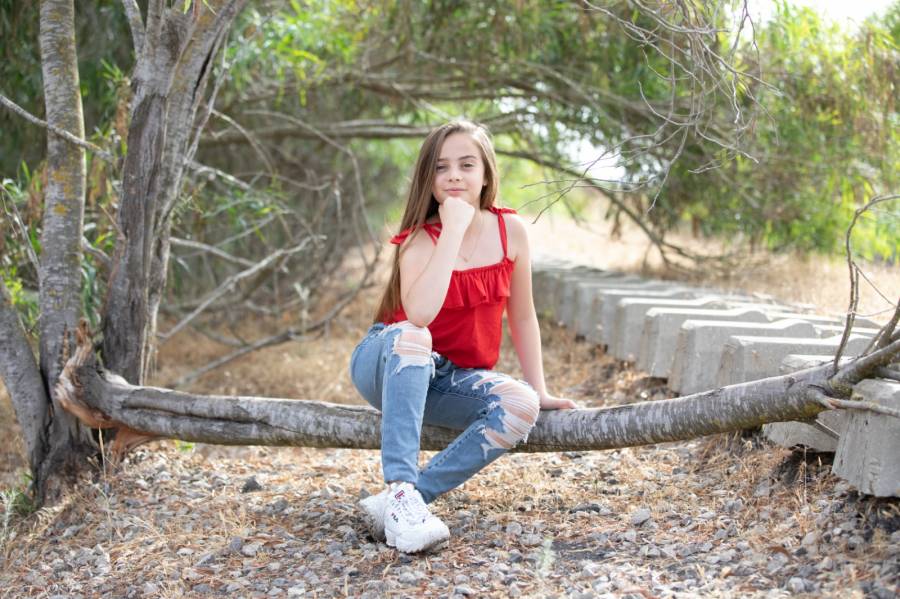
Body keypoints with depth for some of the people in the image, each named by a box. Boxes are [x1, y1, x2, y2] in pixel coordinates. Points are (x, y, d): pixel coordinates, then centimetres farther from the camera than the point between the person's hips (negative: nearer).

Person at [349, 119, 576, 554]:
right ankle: (401, 491, -45)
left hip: (450, 381, 4)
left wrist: (540, 391, 2)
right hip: (389, 366, -4)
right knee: (410, 336, -37)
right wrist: (454, 230, -34)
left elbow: (522, 316, 4)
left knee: (522, 405, -26)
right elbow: (419, 315, -39)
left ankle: (397, 501, -29)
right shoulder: (420, 240, -18)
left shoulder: (510, 230, -7)